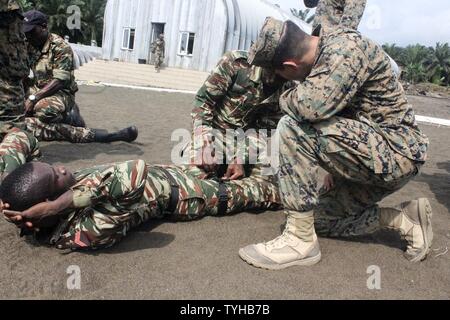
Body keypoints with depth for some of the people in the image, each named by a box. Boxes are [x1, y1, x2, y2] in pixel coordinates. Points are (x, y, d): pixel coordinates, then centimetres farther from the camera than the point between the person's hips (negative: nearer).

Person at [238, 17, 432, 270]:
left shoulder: (347, 46, -20)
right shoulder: (326, 52, 7)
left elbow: (313, 106, -34)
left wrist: (286, 98, -14)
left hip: (397, 153, -10)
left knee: (294, 128, -25)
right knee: (320, 219, 14)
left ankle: (301, 240, -17)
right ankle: (404, 219, 14)